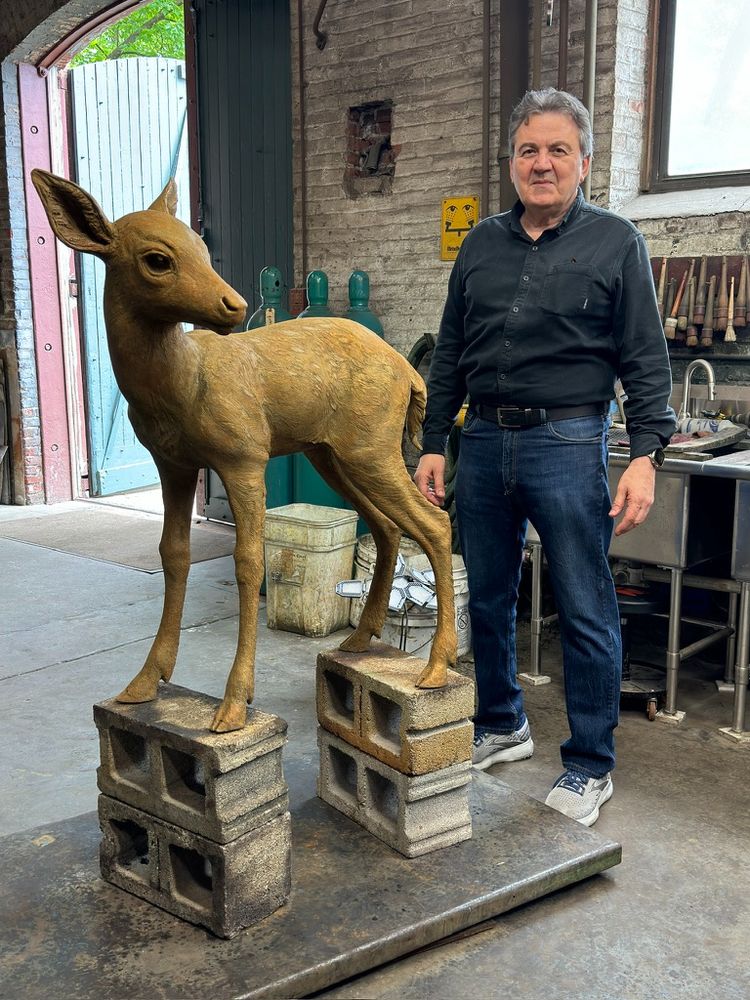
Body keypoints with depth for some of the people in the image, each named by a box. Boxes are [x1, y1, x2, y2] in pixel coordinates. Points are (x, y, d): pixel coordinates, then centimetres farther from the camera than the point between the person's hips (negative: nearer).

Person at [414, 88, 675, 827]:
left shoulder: (615, 242, 1)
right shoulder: (481, 245, 13)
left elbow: (645, 361, -2)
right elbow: (450, 355, 15)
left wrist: (645, 455, -12)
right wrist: (433, 444, 10)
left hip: (567, 444, -4)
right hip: (483, 441, 5)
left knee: (585, 612, 1)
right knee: (487, 600, 14)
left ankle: (590, 766, 16)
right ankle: (501, 726, 34)